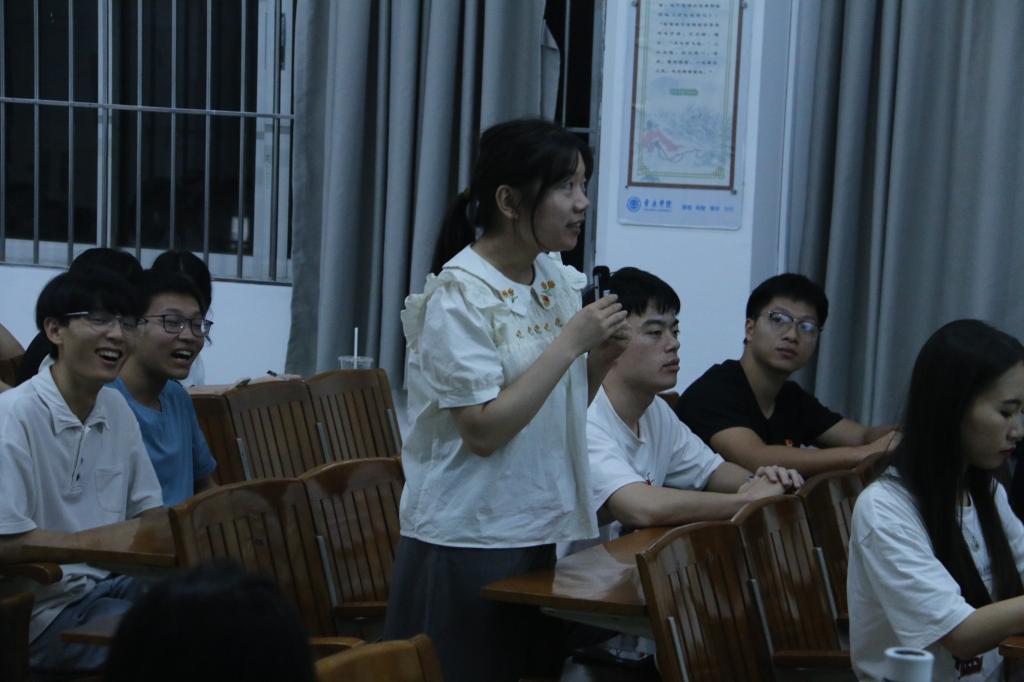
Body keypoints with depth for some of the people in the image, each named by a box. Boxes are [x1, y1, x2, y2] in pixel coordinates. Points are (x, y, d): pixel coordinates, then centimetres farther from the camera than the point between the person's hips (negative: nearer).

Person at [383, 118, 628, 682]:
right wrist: (570, 342, -19)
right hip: (469, 543, -7)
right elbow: (484, 430, -21)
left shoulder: (556, 279, 8)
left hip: (540, 533, 7)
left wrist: (603, 355, -3)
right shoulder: (459, 296, -14)